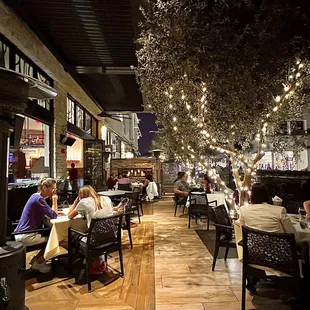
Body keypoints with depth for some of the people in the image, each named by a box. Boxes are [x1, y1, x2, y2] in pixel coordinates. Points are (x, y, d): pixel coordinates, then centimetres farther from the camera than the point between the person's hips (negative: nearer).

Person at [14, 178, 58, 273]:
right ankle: (37, 263, 15)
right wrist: (54, 199, -12)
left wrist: (56, 212, 1)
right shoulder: (38, 199, -21)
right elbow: (53, 215, -20)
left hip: (22, 233, 10)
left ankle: (36, 260, 26)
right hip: (26, 236, -10)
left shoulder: (36, 196, 11)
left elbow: (48, 212, 18)